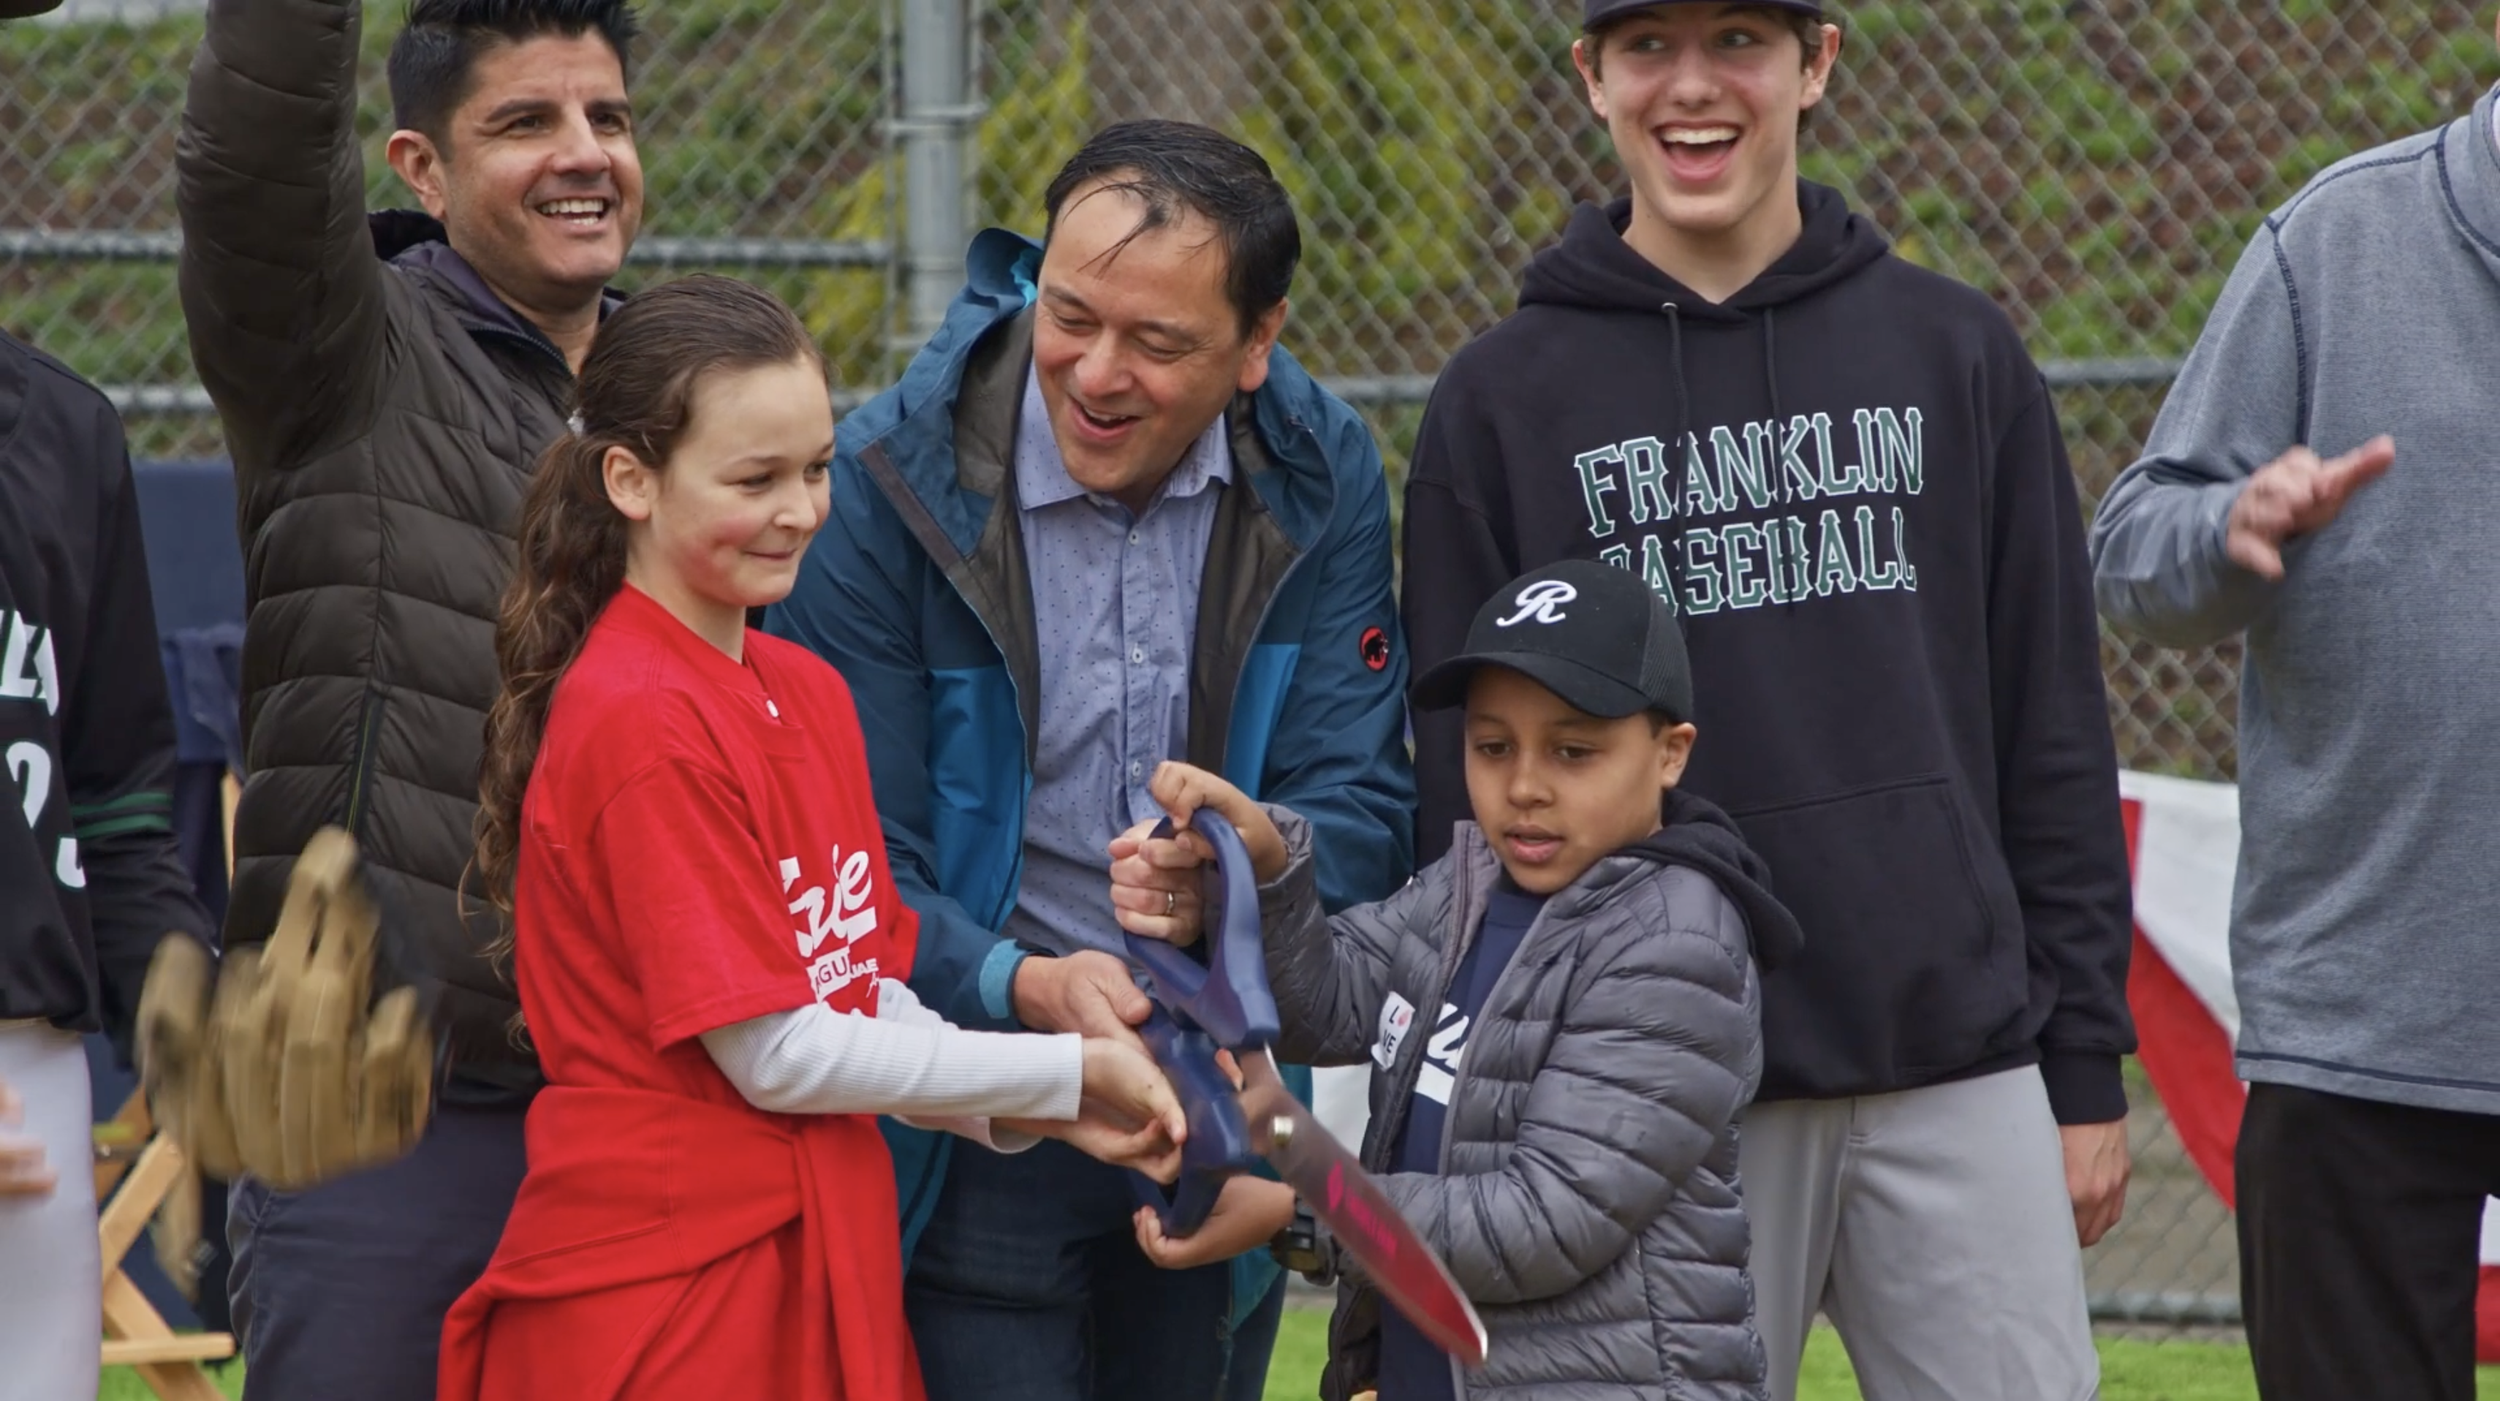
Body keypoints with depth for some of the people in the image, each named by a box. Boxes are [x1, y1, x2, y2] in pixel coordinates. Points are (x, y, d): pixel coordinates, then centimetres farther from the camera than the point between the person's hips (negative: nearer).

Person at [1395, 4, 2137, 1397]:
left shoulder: (1958, 354, 9)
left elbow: (2056, 743, 10)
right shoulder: (1505, 400, 5)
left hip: (1960, 1073, 1)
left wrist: (2087, 1068, 6)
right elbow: (1465, 782, 5)